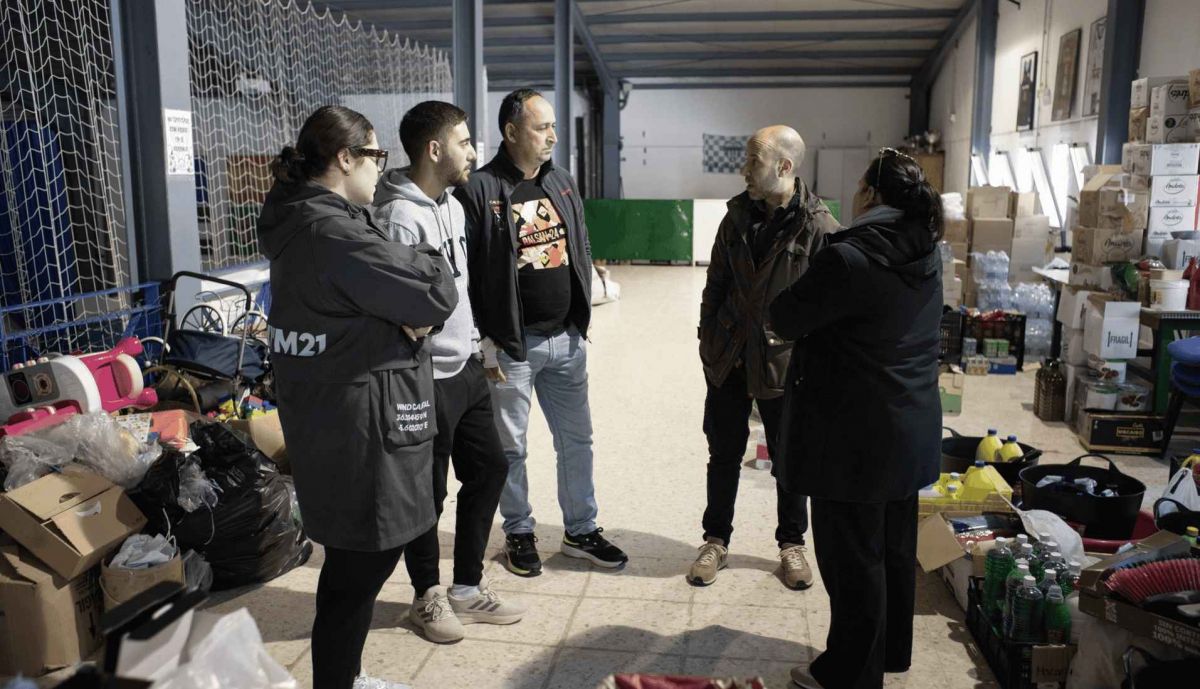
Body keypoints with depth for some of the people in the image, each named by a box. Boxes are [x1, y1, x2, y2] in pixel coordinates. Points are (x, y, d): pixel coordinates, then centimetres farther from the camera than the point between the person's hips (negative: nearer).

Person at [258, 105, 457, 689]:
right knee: (364, 559, 2)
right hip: (358, 419, -11)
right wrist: (427, 262, 2)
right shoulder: (333, 231, -22)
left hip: (322, 409, 11)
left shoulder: (296, 220, 11)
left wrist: (404, 315, -6)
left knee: (355, 556, 21)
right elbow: (435, 296, -20)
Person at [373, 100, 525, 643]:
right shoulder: (400, 217, -20)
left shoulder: (453, 206, 10)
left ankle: (467, 588, 31)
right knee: (428, 491, 6)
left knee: (489, 468, 15)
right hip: (427, 379, -9)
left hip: (466, 367, 9)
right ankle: (428, 596, 28)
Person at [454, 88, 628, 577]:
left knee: (576, 439, 13)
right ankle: (519, 533, 27)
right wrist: (485, 342, -12)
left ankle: (581, 530, 28)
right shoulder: (480, 190, -10)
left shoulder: (562, 183, 9)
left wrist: (581, 321, 13)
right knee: (510, 446, 8)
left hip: (566, 339, 6)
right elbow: (464, 274, -11)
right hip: (511, 344, -5)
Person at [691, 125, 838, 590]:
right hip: (728, 359, 4)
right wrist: (707, 342, 6)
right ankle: (716, 540, 29)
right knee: (724, 454, 13)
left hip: (784, 361, -4)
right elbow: (715, 285, 9)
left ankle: (792, 543, 32)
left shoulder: (818, 227, -12)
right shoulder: (738, 216, 3)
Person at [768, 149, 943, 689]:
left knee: (853, 557, 6)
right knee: (895, 546, 21)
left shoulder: (847, 258, -22)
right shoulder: (926, 256, 4)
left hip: (857, 435, -8)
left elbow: (787, 319, -13)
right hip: (912, 427, 8)